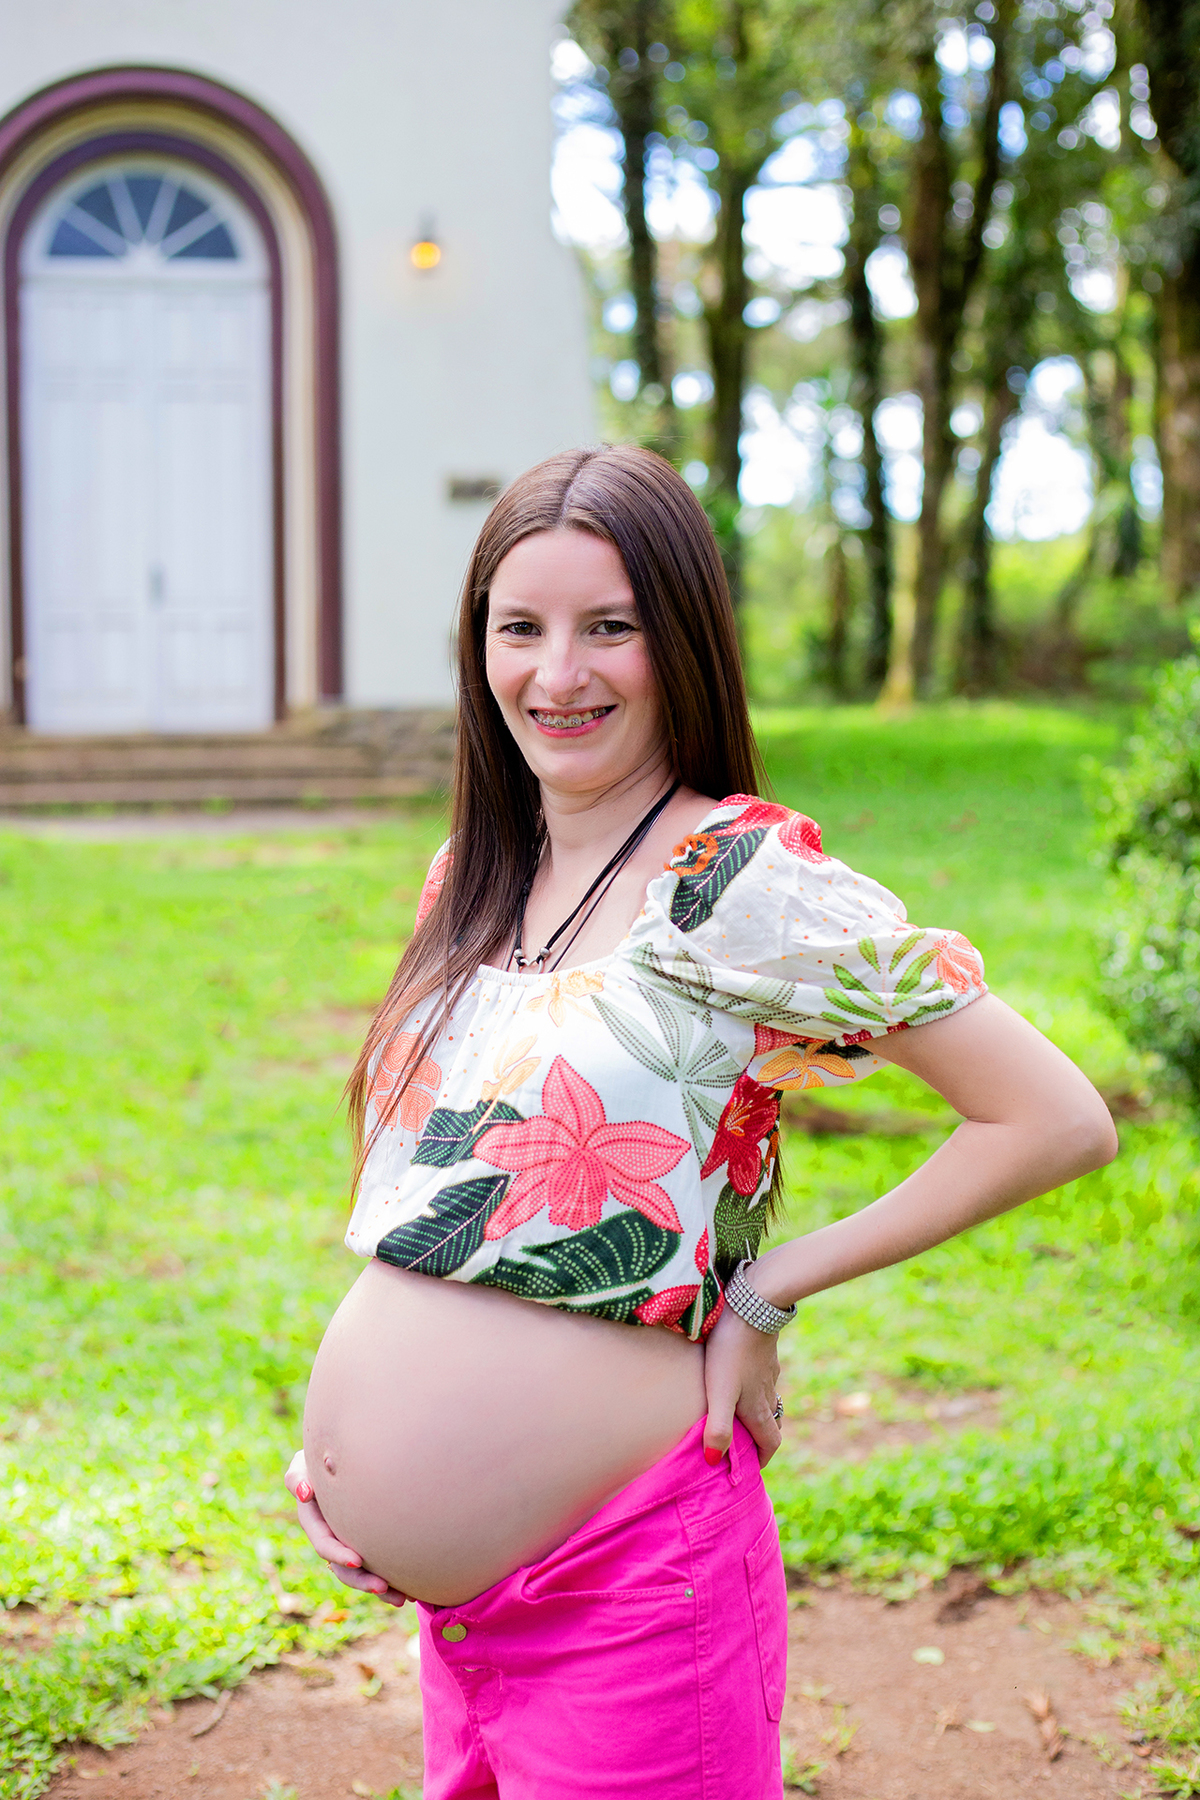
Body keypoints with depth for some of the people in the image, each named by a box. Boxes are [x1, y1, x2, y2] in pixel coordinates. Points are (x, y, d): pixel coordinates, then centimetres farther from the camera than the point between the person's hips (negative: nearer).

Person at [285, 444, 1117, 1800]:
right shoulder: (466, 878, 6)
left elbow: (1061, 1122, -16)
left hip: (624, 1586, -6)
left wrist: (768, 1292, -12)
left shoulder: (742, 882, -15)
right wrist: (331, 1439, 4)